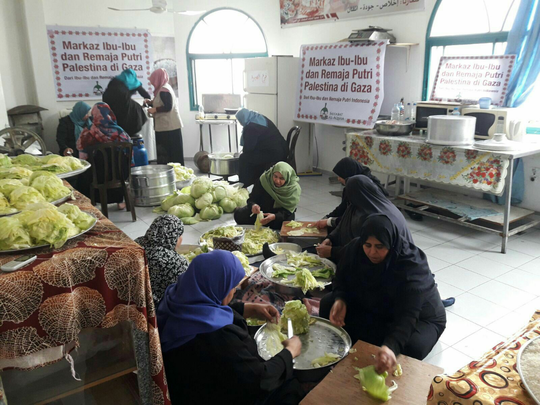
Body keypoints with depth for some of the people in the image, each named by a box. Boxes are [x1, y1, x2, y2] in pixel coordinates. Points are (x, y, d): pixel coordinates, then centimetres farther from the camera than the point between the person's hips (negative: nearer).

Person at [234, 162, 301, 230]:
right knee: (239, 215, -18)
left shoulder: (294, 189, -21)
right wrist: (253, 205, -42)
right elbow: (252, 199, -16)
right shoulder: (264, 179, -19)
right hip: (261, 211, 1)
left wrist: (275, 216, -44)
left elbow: (287, 211, -23)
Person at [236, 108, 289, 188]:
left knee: (244, 158, -2)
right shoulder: (262, 118, 16)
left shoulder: (250, 128, -14)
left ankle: (243, 185, 6)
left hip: (273, 155, -10)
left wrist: (243, 151, 11)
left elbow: (248, 148, -12)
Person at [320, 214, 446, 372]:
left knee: (411, 347, -37)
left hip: (420, 318, -4)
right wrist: (340, 300, -25)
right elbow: (342, 280, -2)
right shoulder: (355, 249, -18)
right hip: (373, 308, 5)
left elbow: (407, 316, -42)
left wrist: (390, 347, -60)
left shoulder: (412, 264, -34)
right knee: (327, 303, -11)